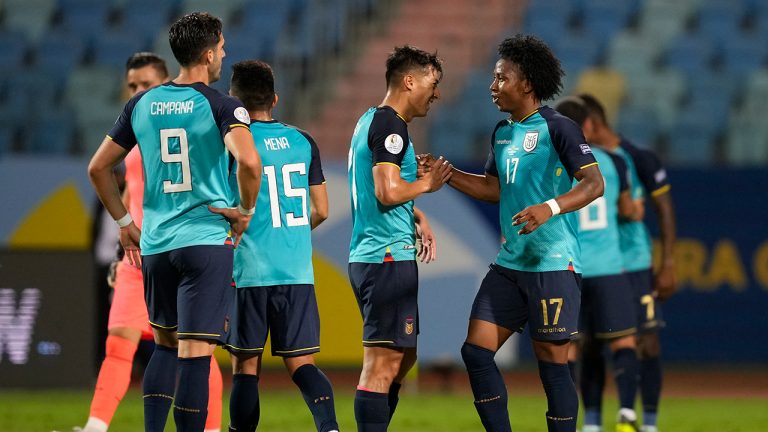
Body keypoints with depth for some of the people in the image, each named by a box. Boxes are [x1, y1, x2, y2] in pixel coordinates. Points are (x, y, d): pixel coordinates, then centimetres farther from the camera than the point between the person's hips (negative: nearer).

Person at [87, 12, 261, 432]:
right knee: (195, 354, -6)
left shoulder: (141, 104, 8)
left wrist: (124, 223, 21)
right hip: (207, 239, -5)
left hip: (154, 244, 5)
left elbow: (97, 168, 13)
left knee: (165, 346, 19)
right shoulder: (220, 105, -8)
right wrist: (245, 209, -9)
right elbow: (248, 161, -26)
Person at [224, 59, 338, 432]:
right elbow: (320, 211, 11)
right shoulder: (303, 142, 7)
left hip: (249, 272, -3)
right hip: (298, 272, 3)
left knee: (246, 366, 6)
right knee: (301, 362, 3)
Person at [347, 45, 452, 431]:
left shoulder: (370, 120, 18)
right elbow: (389, 192, -22)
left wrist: (416, 217, 17)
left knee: (403, 356, 17)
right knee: (383, 363, -11)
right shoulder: (390, 125, -13)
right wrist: (427, 184, -5)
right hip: (389, 257, -11)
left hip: (367, 256, 11)